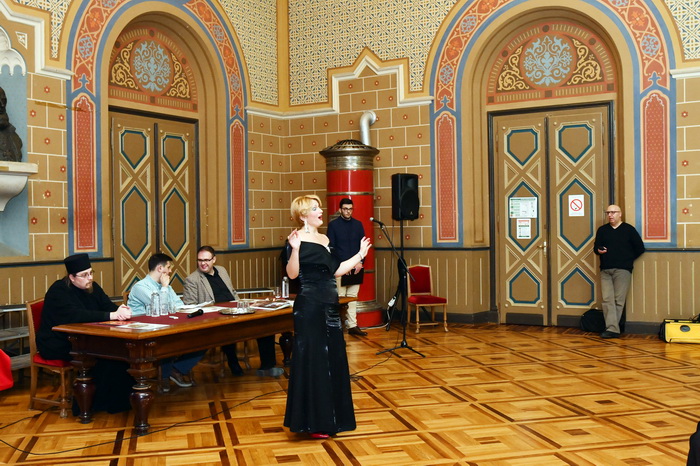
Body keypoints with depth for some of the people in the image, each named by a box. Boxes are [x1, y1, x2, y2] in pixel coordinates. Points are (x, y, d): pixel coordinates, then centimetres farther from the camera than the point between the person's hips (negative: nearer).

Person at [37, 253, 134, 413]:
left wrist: (121, 311, -28)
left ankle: (123, 398, -12)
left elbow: (109, 306, -1)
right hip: (57, 345, -7)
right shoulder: (59, 291, -16)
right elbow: (75, 316, -33)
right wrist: (112, 315, -40)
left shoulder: (92, 287, 8)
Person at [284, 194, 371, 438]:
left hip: (329, 306, 8)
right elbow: (292, 273, -19)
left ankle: (330, 417, 26)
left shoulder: (324, 239, 14)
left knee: (333, 360, 13)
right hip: (309, 306, -8)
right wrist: (294, 249, -33)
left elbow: (336, 270, 15)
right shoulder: (299, 240, -10)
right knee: (312, 361, -2)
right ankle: (313, 422, 9)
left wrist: (360, 254, 20)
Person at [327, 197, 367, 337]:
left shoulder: (358, 224, 9)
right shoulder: (333, 224, -1)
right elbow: (331, 247, -4)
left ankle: (352, 325, 11)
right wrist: (341, 264, -11)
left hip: (356, 268, 4)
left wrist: (360, 262, -4)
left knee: (353, 298, 7)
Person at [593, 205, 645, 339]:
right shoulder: (602, 230, 15)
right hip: (605, 270, 3)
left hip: (622, 270, -3)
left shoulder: (629, 230, 5)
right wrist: (599, 250, -8)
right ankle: (613, 329, -8)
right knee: (607, 300, -6)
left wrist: (628, 260, 7)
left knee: (619, 300, -3)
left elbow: (640, 248, 8)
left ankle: (612, 328, 2)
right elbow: (596, 247, 14)